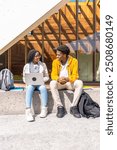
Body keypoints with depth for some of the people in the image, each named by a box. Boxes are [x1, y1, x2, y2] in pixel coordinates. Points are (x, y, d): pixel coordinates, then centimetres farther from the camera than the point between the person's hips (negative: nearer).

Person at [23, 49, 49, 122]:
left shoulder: (43, 65, 10)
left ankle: (44, 109, -29)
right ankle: (28, 111, -42)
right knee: (29, 88, -36)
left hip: (40, 84, 0)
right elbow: (24, 78, 11)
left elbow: (47, 77, 9)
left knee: (43, 88, -35)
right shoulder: (27, 66, 8)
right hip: (30, 84, 0)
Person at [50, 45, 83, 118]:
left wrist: (67, 79, -35)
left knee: (79, 83, -31)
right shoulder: (55, 62, -3)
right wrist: (58, 79, -32)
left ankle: (73, 107, -24)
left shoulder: (74, 61, -9)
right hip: (59, 83, 1)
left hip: (70, 83, -1)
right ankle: (60, 107, -26)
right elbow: (53, 75, -7)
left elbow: (75, 76, -13)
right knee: (52, 83, -31)